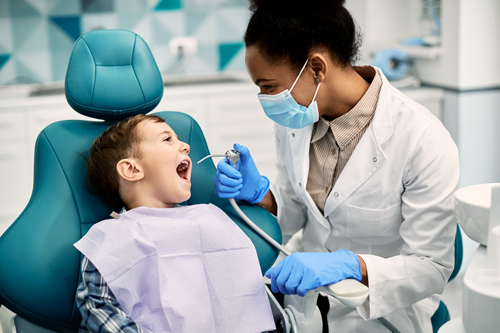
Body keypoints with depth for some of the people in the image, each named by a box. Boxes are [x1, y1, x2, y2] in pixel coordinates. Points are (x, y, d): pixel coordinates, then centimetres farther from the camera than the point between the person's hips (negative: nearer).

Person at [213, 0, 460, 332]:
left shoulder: (424, 142, -22)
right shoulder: (294, 119, -5)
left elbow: (433, 269, -17)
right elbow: (295, 219, 7)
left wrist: (350, 265, -33)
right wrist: (259, 192, -14)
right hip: (301, 294, 6)